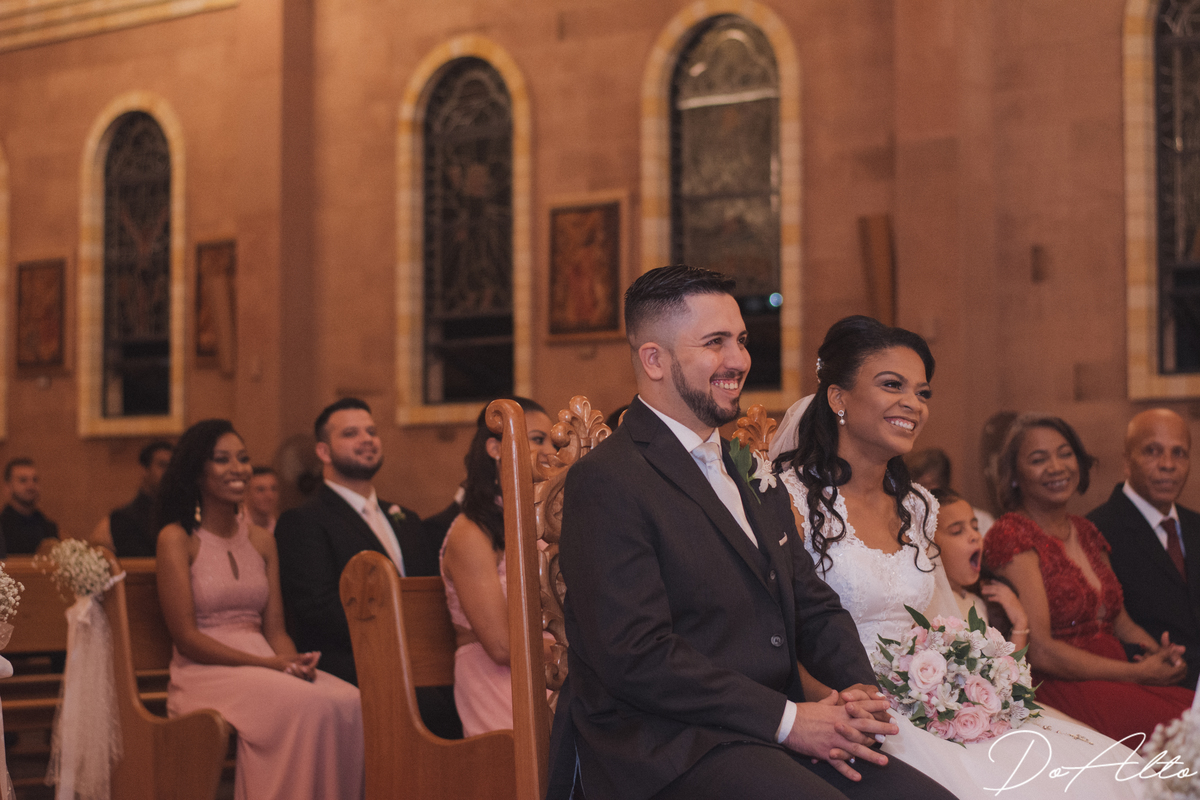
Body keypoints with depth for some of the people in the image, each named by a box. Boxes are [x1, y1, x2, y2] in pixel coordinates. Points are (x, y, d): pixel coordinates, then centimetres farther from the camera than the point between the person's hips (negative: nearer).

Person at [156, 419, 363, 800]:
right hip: (205, 673, -5)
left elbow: (275, 630, 13)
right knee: (307, 705, -33)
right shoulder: (177, 538, 0)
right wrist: (266, 663, -17)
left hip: (264, 665, 5)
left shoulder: (261, 541, 17)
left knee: (349, 701, -26)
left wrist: (294, 661, -11)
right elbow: (186, 638, -8)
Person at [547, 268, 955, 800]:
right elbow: (636, 658, -16)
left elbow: (813, 605, 20)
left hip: (778, 736, 8)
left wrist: (859, 687, -1)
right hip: (667, 753, -8)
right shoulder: (608, 483, -9)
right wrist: (785, 718, -16)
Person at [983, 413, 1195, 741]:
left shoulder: (1085, 532, 19)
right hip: (1060, 689, -8)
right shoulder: (1011, 535, -5)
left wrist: (1162, 654, -2)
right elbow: (1039, 650, -13)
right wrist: (1138, 673, -11)